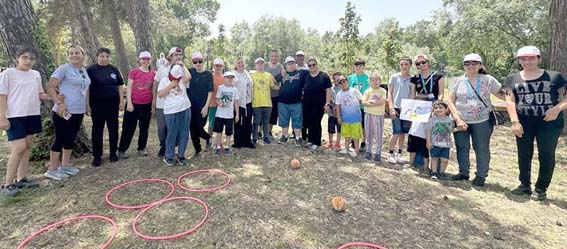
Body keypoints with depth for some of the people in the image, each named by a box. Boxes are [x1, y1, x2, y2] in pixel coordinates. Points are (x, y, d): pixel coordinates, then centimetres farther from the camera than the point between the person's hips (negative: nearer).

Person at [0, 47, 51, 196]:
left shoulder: (36, 74, 10)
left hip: (33, 115, 6)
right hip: (15, 117, -6)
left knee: (27, 147, 10)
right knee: (19, 148, -11)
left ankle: (21, 179, 21)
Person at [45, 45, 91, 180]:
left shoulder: (84, 70, 12)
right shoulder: (64, 68, -9)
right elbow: (50, 87, -12)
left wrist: (87, 105, 18)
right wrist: (59, 103, -21)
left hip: (78, 111, 7)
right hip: (64, 111, -7)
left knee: (70, 139, 15)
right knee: (60, 139, -1)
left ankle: (65, 165, 28)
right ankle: (52, 170, 11)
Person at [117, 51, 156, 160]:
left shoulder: (153, 74, 3)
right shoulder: (133, 72, -3)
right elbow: (129, 88, -3)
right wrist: (129, 103, -10)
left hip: (147, 105, 2)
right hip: (133, 104, -2)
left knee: (144, 128, 12)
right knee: (128, 128, 4)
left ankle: (141, 148, 25)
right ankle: (122, 150, 15)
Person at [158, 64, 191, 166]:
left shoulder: (183, 80, 9)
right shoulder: (164, 80, 7)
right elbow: (160, 94, -2)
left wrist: (183, 66, 0)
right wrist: (171, 85, -7)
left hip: (185, 109, 2)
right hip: (171, 111, -2)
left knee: (184, 134, 6)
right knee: (171, 134, 2)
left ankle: (181, 155, 20)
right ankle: (168, 156, 16)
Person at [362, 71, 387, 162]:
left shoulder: (383, 91, 1)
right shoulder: (367, 91, 5)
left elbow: (382, 101, -13)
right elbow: (363, 102, -7)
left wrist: (371, 101, -11)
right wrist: (376, 103, -15)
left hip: (379, 114, -2)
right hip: (368, 114, 2)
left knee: (379, 134, 1)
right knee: (368, 133, 9)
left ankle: (378, 153, 10)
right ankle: (368, 151, 20)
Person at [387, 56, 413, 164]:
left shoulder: (412, 79, 6)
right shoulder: (394, 77, 0)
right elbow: (389, 93, 0)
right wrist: (391, 108, -8)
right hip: (396, 108, -3)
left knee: (403, 132, 8)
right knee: (396, 132, -7)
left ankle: (399, 153, 20)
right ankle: (390, 153, 9)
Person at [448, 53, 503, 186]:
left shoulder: (488, 80, 1)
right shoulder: (457, 81, 1)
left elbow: (503, 94, 4)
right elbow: (451, 102, -2)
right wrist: (458, 119, -11)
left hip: (482, 121, 0)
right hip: (461, 121, 1)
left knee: (482, 148, 7)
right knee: (462, 148, 9)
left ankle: (481, 175, 22)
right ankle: (463, 172, 25)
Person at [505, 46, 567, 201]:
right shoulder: (513, 79, 6)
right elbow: (510, 101, -2)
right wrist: (515, 122, -11)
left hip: (550, 123, -1)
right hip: (524, 123, 1)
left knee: (546, 155, 3)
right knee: (524, 155, 9)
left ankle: (541, 188, 17)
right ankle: (525, 185, 23)